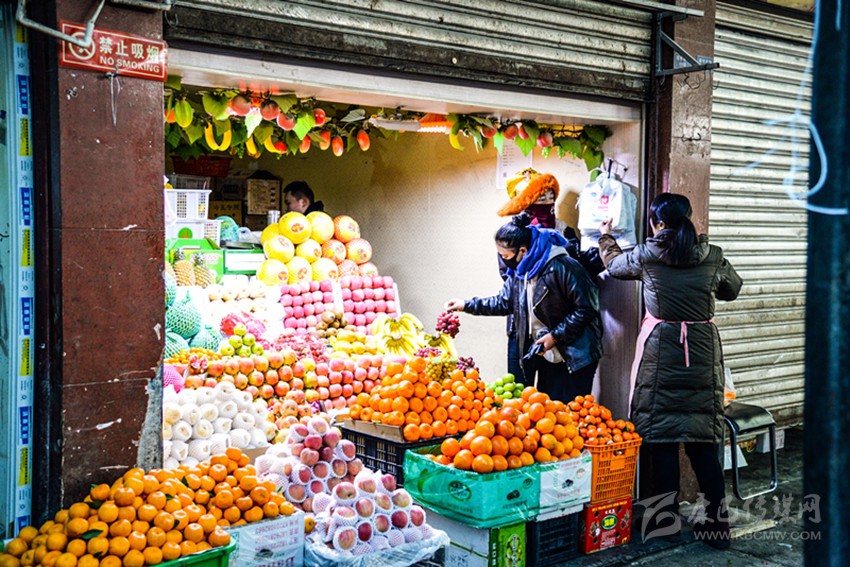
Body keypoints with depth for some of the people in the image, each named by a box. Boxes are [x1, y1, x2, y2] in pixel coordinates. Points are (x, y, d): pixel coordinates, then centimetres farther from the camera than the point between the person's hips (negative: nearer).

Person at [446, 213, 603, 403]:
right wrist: (467, 305, 13)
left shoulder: (563, 268, -23)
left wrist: (556, 336, -19)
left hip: (576, 357, -8)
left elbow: (586, 308, -20)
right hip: (547, 356, 8)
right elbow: (504, 302, 17)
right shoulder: (519, 271, 3)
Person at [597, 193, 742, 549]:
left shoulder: (647, 256, -6)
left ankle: (666, 519, 13)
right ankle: (717, 523, 10)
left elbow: (613, 264, 15)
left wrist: (605, 236, 34)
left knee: (661, 439, 6)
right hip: (703, 353, 2)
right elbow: (732, 289, 18)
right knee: (703, 441, 8)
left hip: (660, 353, -2)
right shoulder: (712, 257, 0)